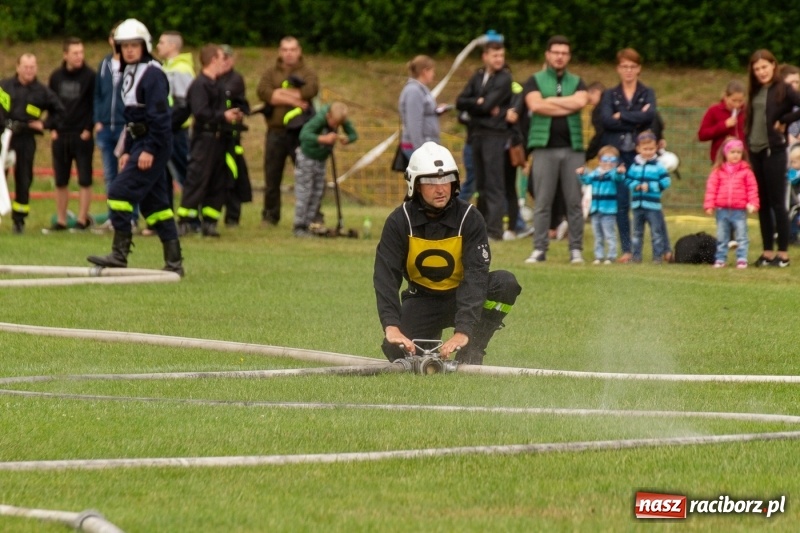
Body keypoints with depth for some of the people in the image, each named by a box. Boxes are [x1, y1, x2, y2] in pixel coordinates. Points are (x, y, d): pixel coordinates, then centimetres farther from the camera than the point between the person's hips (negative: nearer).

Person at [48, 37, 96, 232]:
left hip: (82, 136, -4)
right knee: (60, 182, 7)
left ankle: (82, 220, 3)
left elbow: (96, 105, -4)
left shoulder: (90, 76, -4)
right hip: (60, 136, 4)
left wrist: (89, 129, -10)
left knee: (84, 181, -2)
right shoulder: (56, 77, 7)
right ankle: (60, 220, 13)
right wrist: (52, 129, 3)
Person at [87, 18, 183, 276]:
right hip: (140, 144, 10)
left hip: (154, 145, -10)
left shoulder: (152, 74, -13)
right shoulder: (129, 74, 16)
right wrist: (127, 150, 19)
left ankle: (119, 254, -11)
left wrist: (150, 149, -23)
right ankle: (174, 262, 11)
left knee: (120, 192, -14)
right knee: (153, 202, 10)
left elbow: (159, 116, -19)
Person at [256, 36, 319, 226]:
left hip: (300, 132, -2)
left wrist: (279, 93, -11)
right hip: (276, 131, 2)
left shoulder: (307, 73, 8)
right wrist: (293, 99, -15)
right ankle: (270, 216, 15)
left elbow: (311, 90, -14)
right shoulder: (271, 73, 12)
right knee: (272, 176, 6)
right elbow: (262, 91, -9)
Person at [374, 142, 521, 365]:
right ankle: (430, 340, 11)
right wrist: (391, 327, -39)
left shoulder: (469, 218, -18)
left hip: (460, 296, 0)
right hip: (422, 299, 0)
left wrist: (462, 331, -41)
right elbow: (385, 275, -23)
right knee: (396, 350, -26)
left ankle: (470, 355, -17)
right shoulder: (400, 221, -15)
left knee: (505, 282, -29)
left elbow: (476, 275, -27)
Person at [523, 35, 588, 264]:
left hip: (573, 148, 2)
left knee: (574, 202, 1)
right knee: (542, 202, -3)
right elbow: (535, 105, -10)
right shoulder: (536, 81, 8)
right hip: (545, 148, -2)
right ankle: (539, 249, -2)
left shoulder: (576, 82, 14)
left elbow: (580, 101, -7)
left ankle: (576, 249, 5)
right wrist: (567, 106, -6)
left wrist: (548, 101, -5)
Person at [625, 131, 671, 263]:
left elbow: (665, 182, -9)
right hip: (637, 205, 4)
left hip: (653, 205, -4)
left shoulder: (658, 166, -5)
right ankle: (636, 255, 18)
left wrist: (649, 186, -14)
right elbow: (628, 179, 9)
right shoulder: (634, 165, 5)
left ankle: (658, 256, 7)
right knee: (637, 232, 11)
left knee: (656, 232, 1)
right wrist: (635, 185, -11)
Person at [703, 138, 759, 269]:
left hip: (739, 210, -1)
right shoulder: (718, 170, 2)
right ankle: (720, 259, 18)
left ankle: (742, 259, 4)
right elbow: (711, 187, 0)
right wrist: (709, 204, -6)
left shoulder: (746, 170, 0)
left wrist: (752, 203, -11)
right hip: (722, 210, 1)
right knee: (722, 237, 11)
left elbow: (752, 188, -1)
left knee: (741, 237, 1)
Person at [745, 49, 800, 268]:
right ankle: (768, 252, 15)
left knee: (777, 203, -3)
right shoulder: (755, 91, 12)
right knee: (762, 204, 9)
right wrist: (747, 143, 7)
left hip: (774, 151, -7)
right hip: (755, 151, 7)